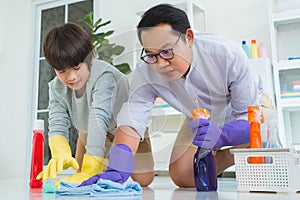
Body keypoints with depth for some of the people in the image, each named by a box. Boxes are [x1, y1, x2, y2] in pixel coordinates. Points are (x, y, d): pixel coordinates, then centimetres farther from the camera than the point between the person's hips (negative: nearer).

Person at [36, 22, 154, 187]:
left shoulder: (104, 76, -41)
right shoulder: (56, 87, -22)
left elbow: (99, 119, -52)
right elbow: (57, 124, -28)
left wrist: (91, 170, -60)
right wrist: (60, 154, -52)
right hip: (88, 132, 4)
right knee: (82, 183, 0)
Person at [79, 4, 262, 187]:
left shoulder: (228, 55, -36)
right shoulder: (146, 73, -28)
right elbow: (132, 121, -38)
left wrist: (222, 135, -52)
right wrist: (117, 170, -54)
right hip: (202, 120, 3)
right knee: (182, 177, -11)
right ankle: (228, 155, 14)